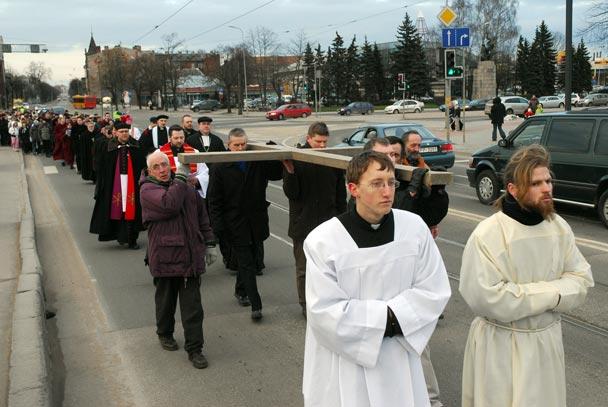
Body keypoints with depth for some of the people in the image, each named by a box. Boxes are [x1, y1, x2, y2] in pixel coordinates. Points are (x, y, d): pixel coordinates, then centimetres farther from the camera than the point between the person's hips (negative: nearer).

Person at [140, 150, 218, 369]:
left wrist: (209, 243, 12)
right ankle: (165, 334, 38)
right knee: (166, 301, 15)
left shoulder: (187, 187, 10)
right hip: (165, 258, -3)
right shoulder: (148, 190, -6)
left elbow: (202, 217, 16)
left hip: (190, 256, 3)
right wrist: (180, 179, -15)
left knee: (192, 306, 2)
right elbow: (169, 204, -26)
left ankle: (194, 349, 9)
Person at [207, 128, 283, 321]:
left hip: (256, 220, 4)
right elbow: (214, 199, -5)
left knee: (250, 259, 16)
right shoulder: (220, 168, -6)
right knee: (246, 263, -4)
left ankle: (240, 290, 38)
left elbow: (277, 173, 9)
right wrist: (218, 224, -12)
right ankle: (255, 304, -2)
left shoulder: (258, 163, 0)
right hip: (235, 223, -4)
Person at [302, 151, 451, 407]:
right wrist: (384, 318, -15)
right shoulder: (323, 240, -17)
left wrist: (395, 317, -15)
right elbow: (325, 312, -17)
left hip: (399, 360, 3)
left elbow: (435, 291, -2)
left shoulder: (414, 227, -7)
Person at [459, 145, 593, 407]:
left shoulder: (559, 227, -3)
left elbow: (581, 279, 0)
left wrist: (540, 293, -19)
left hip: (547, 339, 5)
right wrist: (551, 293, -18)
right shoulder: (487, 234, -22)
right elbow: (485, 297, -27)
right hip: (501, 346, -5)